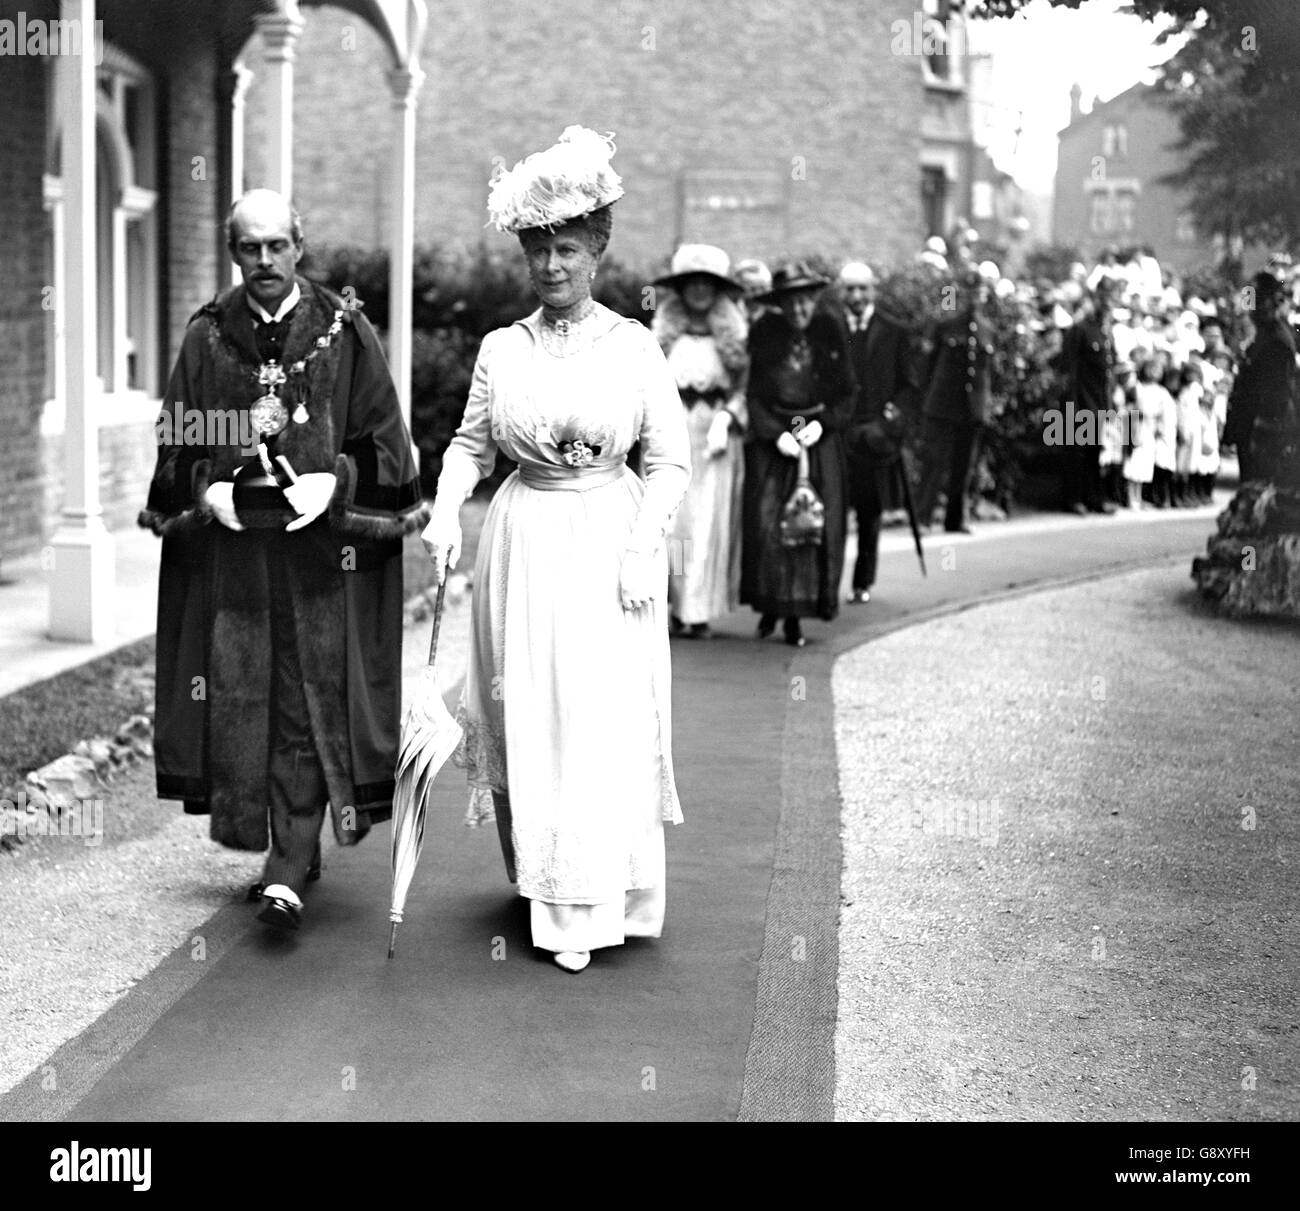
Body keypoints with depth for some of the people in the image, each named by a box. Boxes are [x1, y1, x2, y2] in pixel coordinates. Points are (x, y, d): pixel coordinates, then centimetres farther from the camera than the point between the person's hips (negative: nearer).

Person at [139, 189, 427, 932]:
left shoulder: (346, 334, 0)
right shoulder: (208, 337, 7)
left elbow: (383, 439, 2)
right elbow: (178, 443, 10)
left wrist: (334, 481, -14)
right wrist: (207, 489, -8)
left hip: (322, 542, -3)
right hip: (230, 544, 3)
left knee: (310, 704, -5)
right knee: (236, 696, 4)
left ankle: (289, 870, -4)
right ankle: (294, 853, 20)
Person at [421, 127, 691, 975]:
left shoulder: (635, 348, -2)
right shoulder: (502, 349, 5)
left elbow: (671, 461, -1)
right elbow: (470, 445, 11)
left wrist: (641, 550, -10)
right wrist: (446, 515, -5)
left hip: (609, 543, -2)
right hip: (523, 544, 2)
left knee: (607, 722, -4)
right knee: (526, 719, 5)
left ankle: (594, 904, 4)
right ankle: (538, 880, 21)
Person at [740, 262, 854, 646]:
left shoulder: (830, 330, 2)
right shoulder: (764, 333, -3)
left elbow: (846, 393, 5)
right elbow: (753, 393, -3)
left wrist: (822, 424, -10)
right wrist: (777, 434, -15)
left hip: (820, 437, 1)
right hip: (771, 434, -1)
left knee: (816, 525, -4)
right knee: (767, 522, -10)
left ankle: (796, 615, 3)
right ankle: (769, 605, 7)